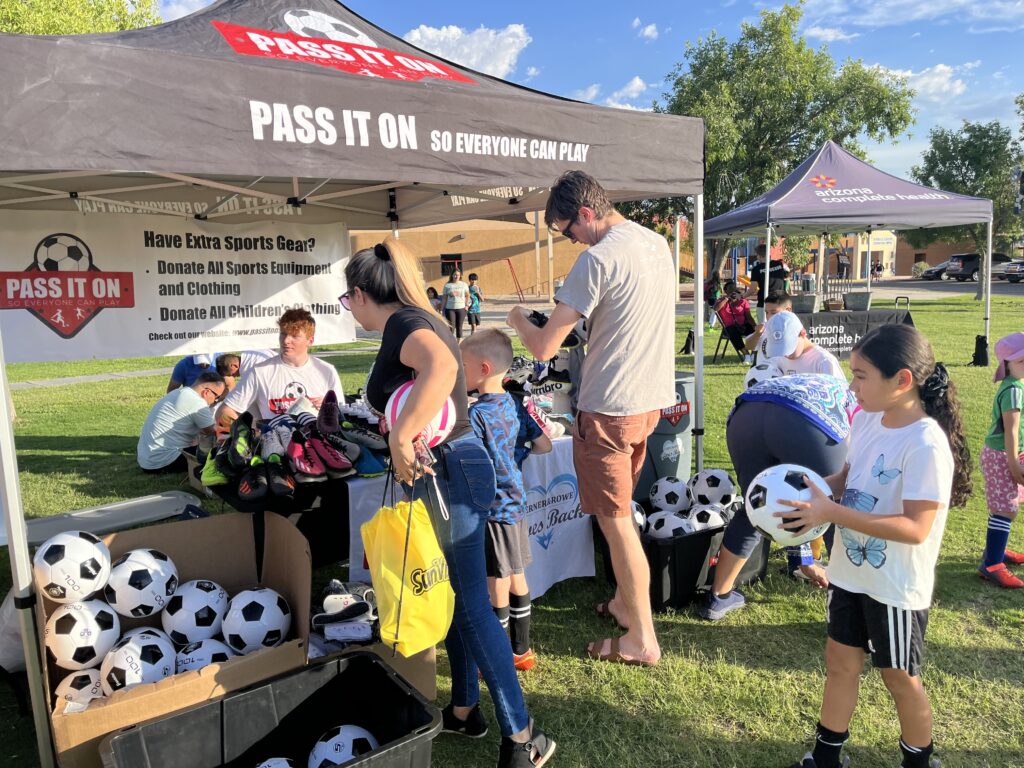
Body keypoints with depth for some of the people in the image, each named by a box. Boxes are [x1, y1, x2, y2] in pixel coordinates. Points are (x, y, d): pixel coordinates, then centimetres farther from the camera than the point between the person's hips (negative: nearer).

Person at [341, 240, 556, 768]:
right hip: (447, 471, 10)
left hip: (448, 475, -10)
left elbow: (441, 368, -39)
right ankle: (464, 710, 36)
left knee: (471, 605, 0)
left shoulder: (403, 323, -16)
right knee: (453, 596, 20)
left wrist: (400, 440, -32)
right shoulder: (418, 320, 15)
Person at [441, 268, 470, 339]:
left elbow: (467, 295, 16)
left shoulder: (464, 284, 7)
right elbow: (444, 298, 4)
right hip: (450, 308, -1)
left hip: (461, 308, 1)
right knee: (451, 327, -6)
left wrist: (466, 305, 3)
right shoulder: (447, 285, 3)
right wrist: (441, 309, 0)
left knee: (459, 326, 5)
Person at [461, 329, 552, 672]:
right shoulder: (513, 404, 4)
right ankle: (522, 650, 30)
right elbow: (544, 445, 10)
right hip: (515, 500, 8)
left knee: (497, 584, 4)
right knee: (517, 579, 17)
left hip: (492, 506, -8)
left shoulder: (476, 414, -18)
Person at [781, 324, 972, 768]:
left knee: (899, 678, 14)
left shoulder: (927, 445, -26)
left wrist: (831, 512, -31)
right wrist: (810, 488, -8)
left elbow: (915, 528, -28)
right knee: (840, 662, 18)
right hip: (849, 572, 7)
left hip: (895, 586, -7)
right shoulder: (866, 419, -2)